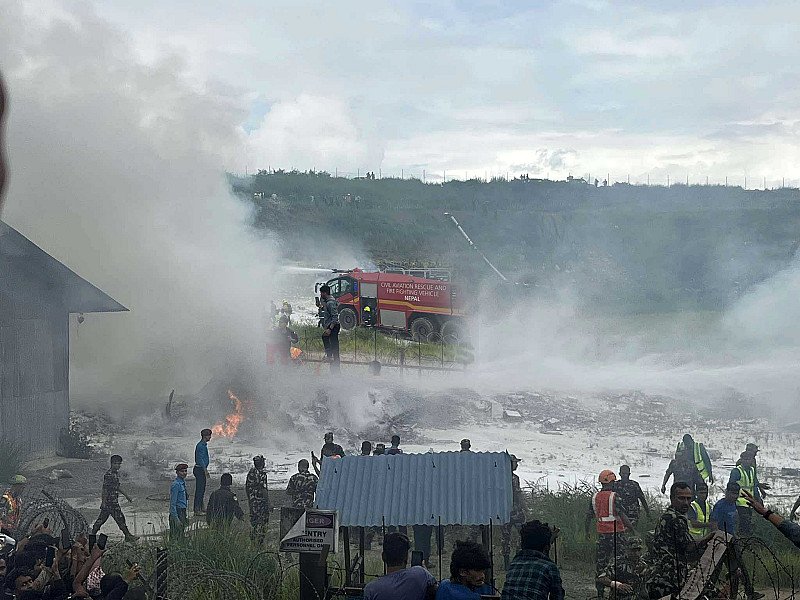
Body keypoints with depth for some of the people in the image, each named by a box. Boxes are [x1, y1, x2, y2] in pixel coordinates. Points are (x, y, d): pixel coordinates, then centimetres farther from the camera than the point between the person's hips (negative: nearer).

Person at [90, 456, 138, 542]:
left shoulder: (116, 473, 13)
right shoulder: (108, 475, -17)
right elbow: (105, 489, -18)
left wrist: (126, 495, 25)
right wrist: (103, 502, -19)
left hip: (114, 500, 10)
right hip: (110, 501, -10)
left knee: (102, 518, 13)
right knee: (119, 518, -3)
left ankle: (93, 534, 19)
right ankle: (128, 536, 3)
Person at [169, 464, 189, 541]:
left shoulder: (183, 482, 11)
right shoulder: (176, 485, -17)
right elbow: (172, 503, -18)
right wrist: (176, 519, -22)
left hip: (182, 512, 9)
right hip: (177, 512, -9)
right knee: (176, 538, -7)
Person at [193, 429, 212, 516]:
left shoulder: (204, 445, 15)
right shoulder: (201, 446, -16)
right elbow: (200, 459, -21)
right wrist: (205, 470, -22)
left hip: (202, 469, 10)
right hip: (200, 469, -10)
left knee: (202, 489, 15)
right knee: (199, 489, -8)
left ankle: (202, 508, 23)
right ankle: (197, 509, -5)